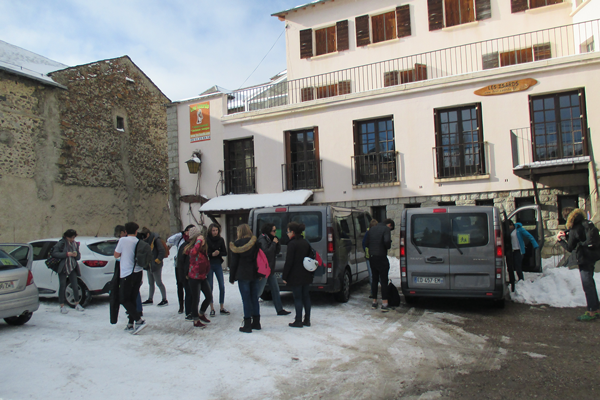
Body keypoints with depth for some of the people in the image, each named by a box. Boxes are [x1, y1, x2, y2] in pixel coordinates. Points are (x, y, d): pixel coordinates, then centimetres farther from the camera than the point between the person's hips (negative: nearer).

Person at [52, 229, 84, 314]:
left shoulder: (75, 244, 8)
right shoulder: (61, 243, -5)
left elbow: (79, 257, 11)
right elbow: (54, 253, -14)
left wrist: (76, 255, -12)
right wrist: (67, 254, -20)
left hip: (72, 268, 4)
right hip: (62, 268, -3)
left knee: (75, 286, 2)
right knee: (62, 287, 0)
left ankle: (77, 304, 17)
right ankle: (62, 306, 11)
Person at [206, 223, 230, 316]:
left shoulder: (220, 240, 4)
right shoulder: (206, 240, -5)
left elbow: (225, 252, 4)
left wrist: (219, 253, -14)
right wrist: (212, 254, -21)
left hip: (218, 264, 3)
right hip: (209, 265, -3)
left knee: (222, 286, 1)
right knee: (210, 286, -1)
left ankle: (221, 308, 11)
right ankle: (212, 308, 8)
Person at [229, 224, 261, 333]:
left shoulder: (237, 244, -7)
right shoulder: (256, 243, 4)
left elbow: (233, 262, -5)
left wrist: (232, 277, 2)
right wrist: (260, 273, 12)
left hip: (243, 275, -4)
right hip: (254, 275, 4)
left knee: (246, 299, -1)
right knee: (254, 298, 12)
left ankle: (247, 325, 3)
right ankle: (256, 323, 20)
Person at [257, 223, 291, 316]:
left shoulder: (270, 238, 10)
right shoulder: (262, 239, -16)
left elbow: (277, 251, 11)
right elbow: (266, 252, -25)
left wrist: (277, 242, -4)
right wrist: (274, 243, -18)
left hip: (270, 269, 9)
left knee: (275, 290, 12)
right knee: (259, 291, -2)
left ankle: (280, 310, 19)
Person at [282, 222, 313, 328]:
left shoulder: (292, 244, -13)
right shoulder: (306, 242, 10)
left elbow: (288, 262, -15)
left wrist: (284, 276, -10)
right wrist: (311, 273, 19)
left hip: (295, 276, -7)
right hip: (306, 275, 7)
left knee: (297, 298, -1)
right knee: (306, 296, 13)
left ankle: (298, 321, 4)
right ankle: (307, 320, 18)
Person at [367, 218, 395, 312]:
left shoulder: (372, 229, 15)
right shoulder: (386, 229, -7)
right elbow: (387, 241, -23)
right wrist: (388, 247, -4)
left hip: (372, 257, 6)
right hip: (381, 257, -6)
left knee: (374, 279, 15)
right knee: (384, 280, -1)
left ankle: (374, 302, 20)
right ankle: (384, 304, -4)